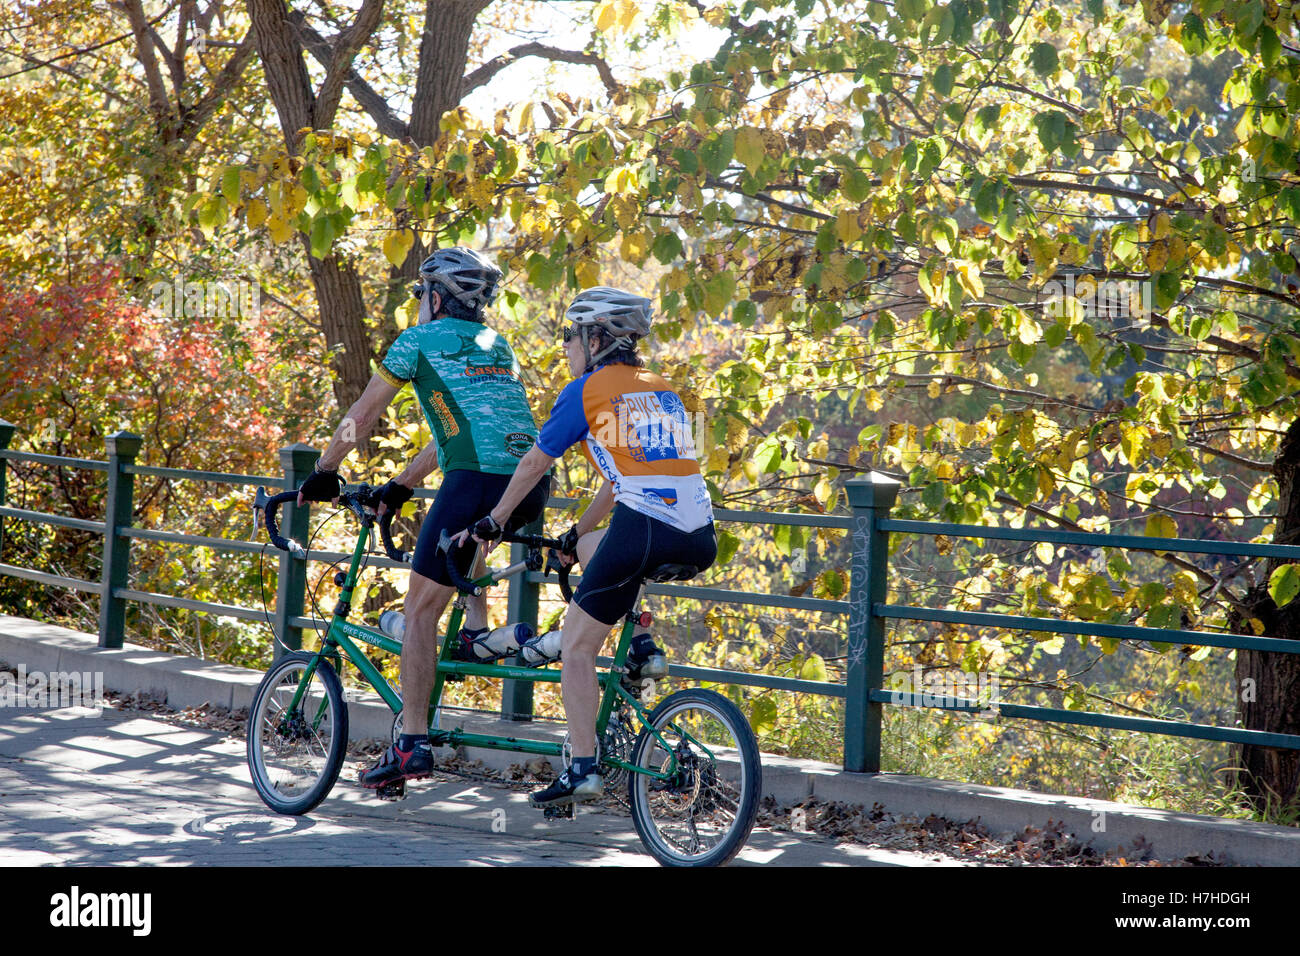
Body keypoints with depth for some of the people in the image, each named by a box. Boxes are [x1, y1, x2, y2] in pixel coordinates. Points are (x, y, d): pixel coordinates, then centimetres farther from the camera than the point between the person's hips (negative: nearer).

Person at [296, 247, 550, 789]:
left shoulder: (420, 340, 10)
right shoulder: (496, 345, 29)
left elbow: (363, 413, 14)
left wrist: (323, 474, 27)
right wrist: (401, 486, 42)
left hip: (478, 480, -7)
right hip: (533, 487, 7)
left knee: (421, 609, 2)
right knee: (469, 524, 40)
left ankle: (412, 746, -2)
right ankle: (477, 629, 23)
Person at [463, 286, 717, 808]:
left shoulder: (585, 390, 6)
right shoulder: (662, 388, 25)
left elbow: (533, 464, 15)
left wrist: (493, 522, 29)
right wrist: (577, 532, 42)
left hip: (643, 529, -7)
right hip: (701, 540, 7)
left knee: (576, 647, 7)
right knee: (588, 547, 33)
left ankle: (583, 768, 1)